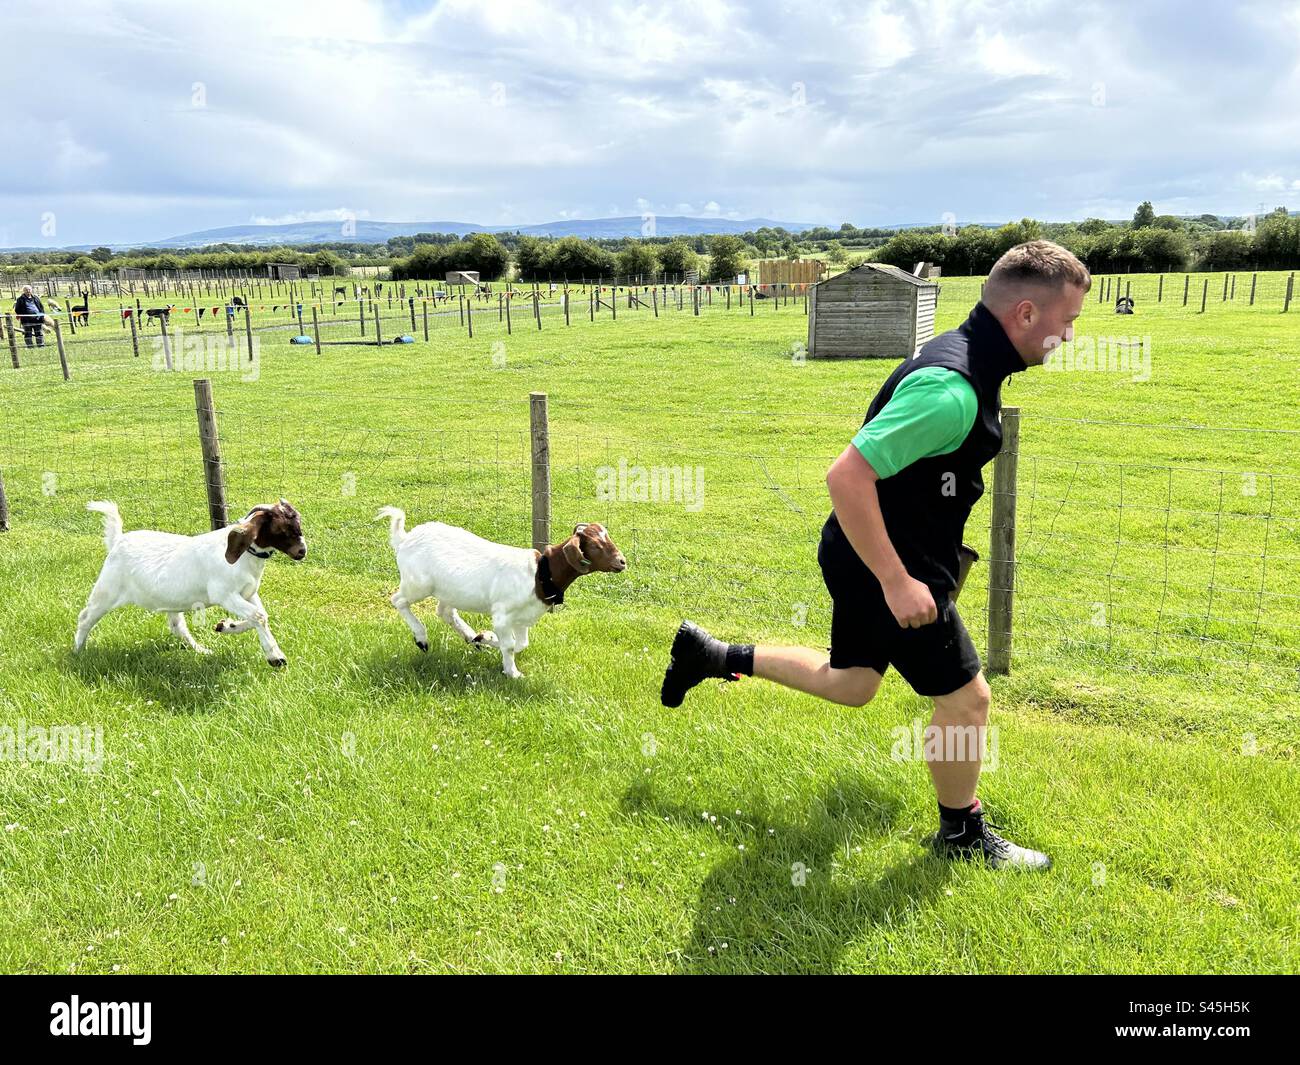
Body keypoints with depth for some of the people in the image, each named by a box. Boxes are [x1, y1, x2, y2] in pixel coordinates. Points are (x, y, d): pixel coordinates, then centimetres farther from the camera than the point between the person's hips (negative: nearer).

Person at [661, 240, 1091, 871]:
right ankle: (963, 833, 29)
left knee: (851, 683, 25)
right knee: (965, 697, 6)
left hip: (870, 558, 10)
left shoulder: (962, 358, 5)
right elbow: (847, 475, -33)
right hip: (884, 567, -10)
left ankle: (712, 655, 32)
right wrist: (897, 582, -28)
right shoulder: (951, 388, -28)